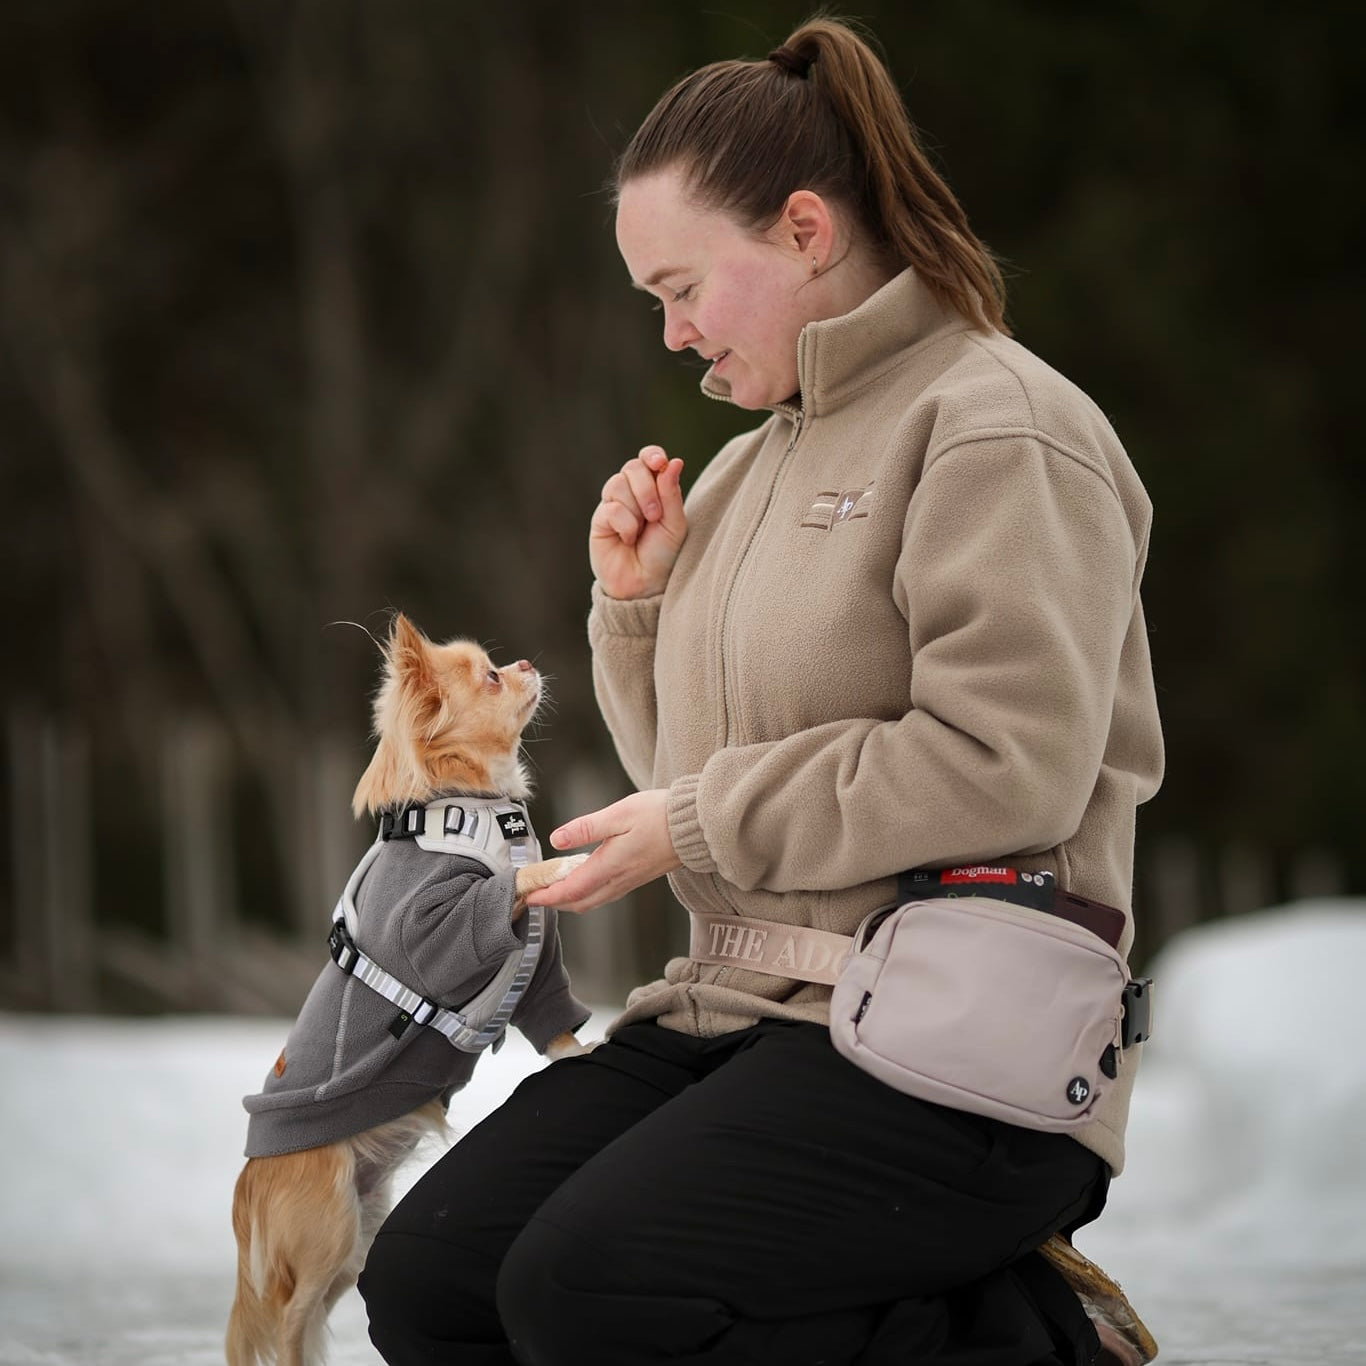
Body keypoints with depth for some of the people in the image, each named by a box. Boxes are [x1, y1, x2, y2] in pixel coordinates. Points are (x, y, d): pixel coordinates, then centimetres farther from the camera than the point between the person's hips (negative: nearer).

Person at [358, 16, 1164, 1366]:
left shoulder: (995, 427, -7)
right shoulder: (753, 460, 19)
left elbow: (1008, 771, -19)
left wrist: (695, 826, -12)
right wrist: (640, 604, 8)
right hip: (737, 1006, 9)